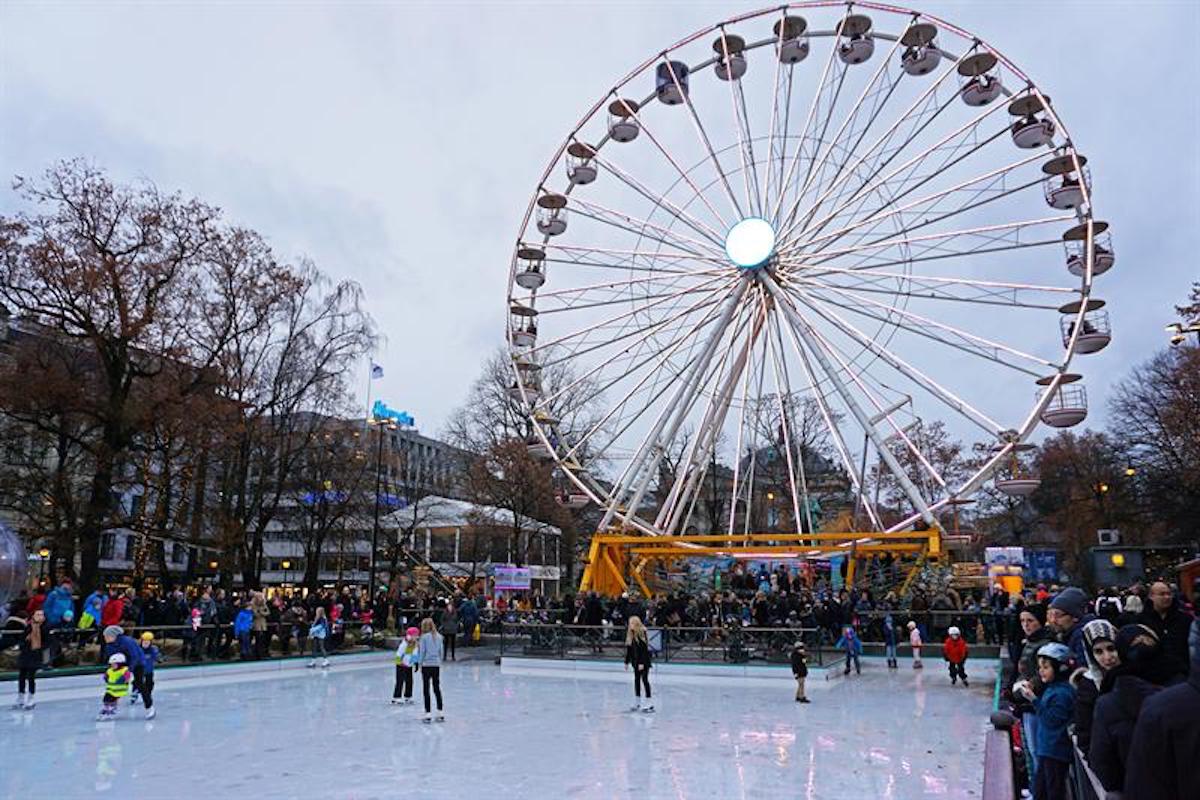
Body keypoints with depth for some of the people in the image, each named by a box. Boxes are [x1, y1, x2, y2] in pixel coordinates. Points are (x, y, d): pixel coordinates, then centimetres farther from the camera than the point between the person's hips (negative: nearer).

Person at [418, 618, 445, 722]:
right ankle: (440, 713, 13)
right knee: (437, 688, 12)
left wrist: (419, 664, 2)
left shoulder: (424, 637, -9)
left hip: (426, 664, -4)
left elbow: (422, 652, -7)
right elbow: (442, 651, 8)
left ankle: (428, 714, 2)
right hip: (436, 665, 4)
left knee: (426, 689, 3)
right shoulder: (439, 637, 4)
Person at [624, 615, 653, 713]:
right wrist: (627, 662, 12)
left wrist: (642, 663, -22)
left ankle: (650, 705, -4)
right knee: (637, 680, 12)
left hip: (644, 661, -7)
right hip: (636, 661, 7)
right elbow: (629, 649, 11)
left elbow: (645, 649, -18)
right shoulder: (630, 634, 5)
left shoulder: (642, 633, -16)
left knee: (645, 680, -7)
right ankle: (637, 703, 21)